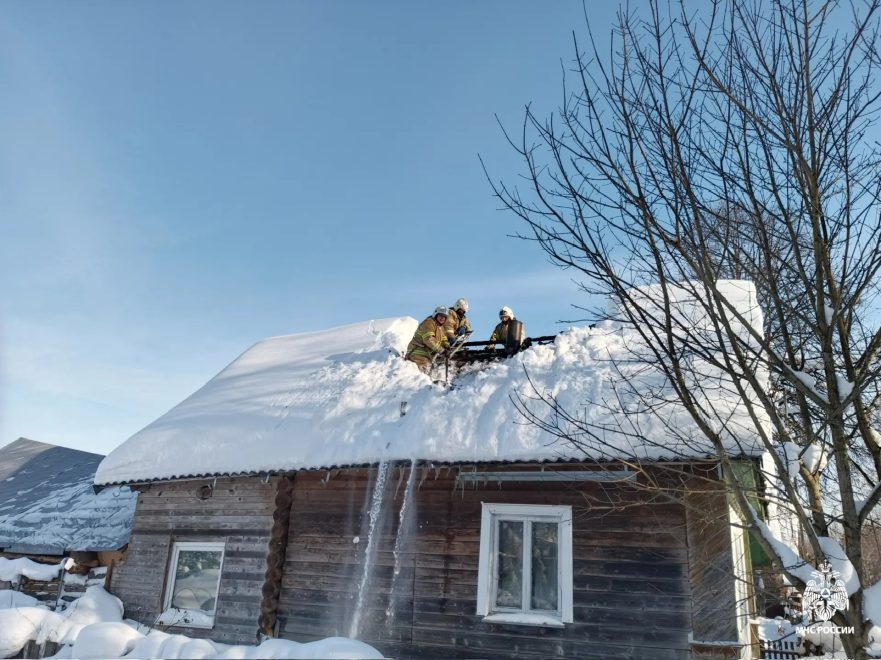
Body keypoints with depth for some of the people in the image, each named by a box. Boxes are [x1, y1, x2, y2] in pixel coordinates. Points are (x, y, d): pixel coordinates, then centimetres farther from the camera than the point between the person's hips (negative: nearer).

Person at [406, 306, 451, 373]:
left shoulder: (441, 327, 18)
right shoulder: (429, 323, -13)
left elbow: (444, 340, 18)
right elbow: (429, 340, -25)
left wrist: (448, 346, -6)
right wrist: (441, 350, -27)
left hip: (428, 355, 10)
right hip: (419, 353, -10)